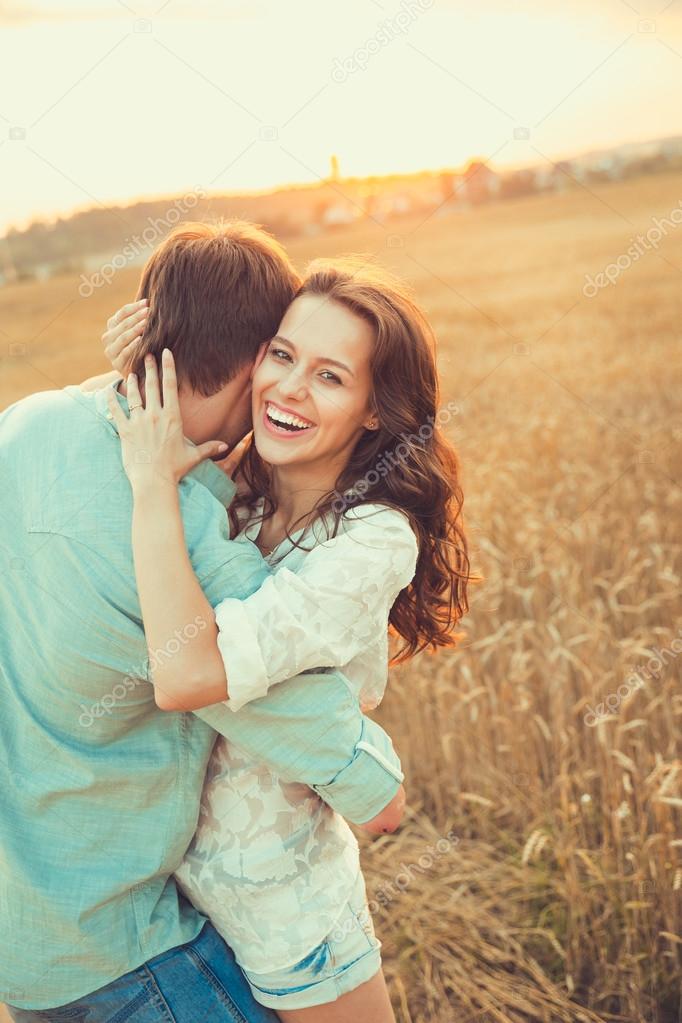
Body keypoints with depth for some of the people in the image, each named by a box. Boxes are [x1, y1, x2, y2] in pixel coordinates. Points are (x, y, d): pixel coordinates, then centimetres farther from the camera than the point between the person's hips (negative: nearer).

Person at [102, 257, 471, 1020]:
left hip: (275, 895, -5)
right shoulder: (232, 487, -8)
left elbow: (188, 674, -38)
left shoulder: (374, 541, -27)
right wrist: (134, 379, -9)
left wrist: (154, 486, -30)